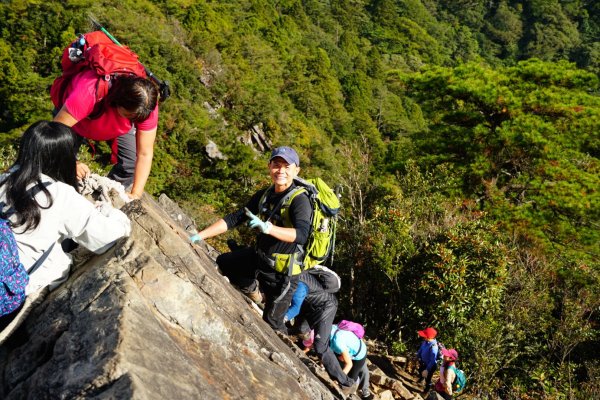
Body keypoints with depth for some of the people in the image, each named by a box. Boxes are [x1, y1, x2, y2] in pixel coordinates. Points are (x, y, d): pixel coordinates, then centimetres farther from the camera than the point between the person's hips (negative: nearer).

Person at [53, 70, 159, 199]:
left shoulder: (145, 106, -35)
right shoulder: (89, 93, -46)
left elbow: (144, 154, -30)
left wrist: (135, 194, -35)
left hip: (117, 128, 2)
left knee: (131, 163, -13)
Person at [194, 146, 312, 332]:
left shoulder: (299, 200, -22)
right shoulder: (264, 195, 0)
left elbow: (302, 234, -38)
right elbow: (235, 218, -1)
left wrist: (268, 228, -52)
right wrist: (200, 236, -8)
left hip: (282, 271, -7)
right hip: (259, 256, 7)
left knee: (271, 321, 3)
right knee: (221, 262, 18)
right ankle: (254, 289, 31)